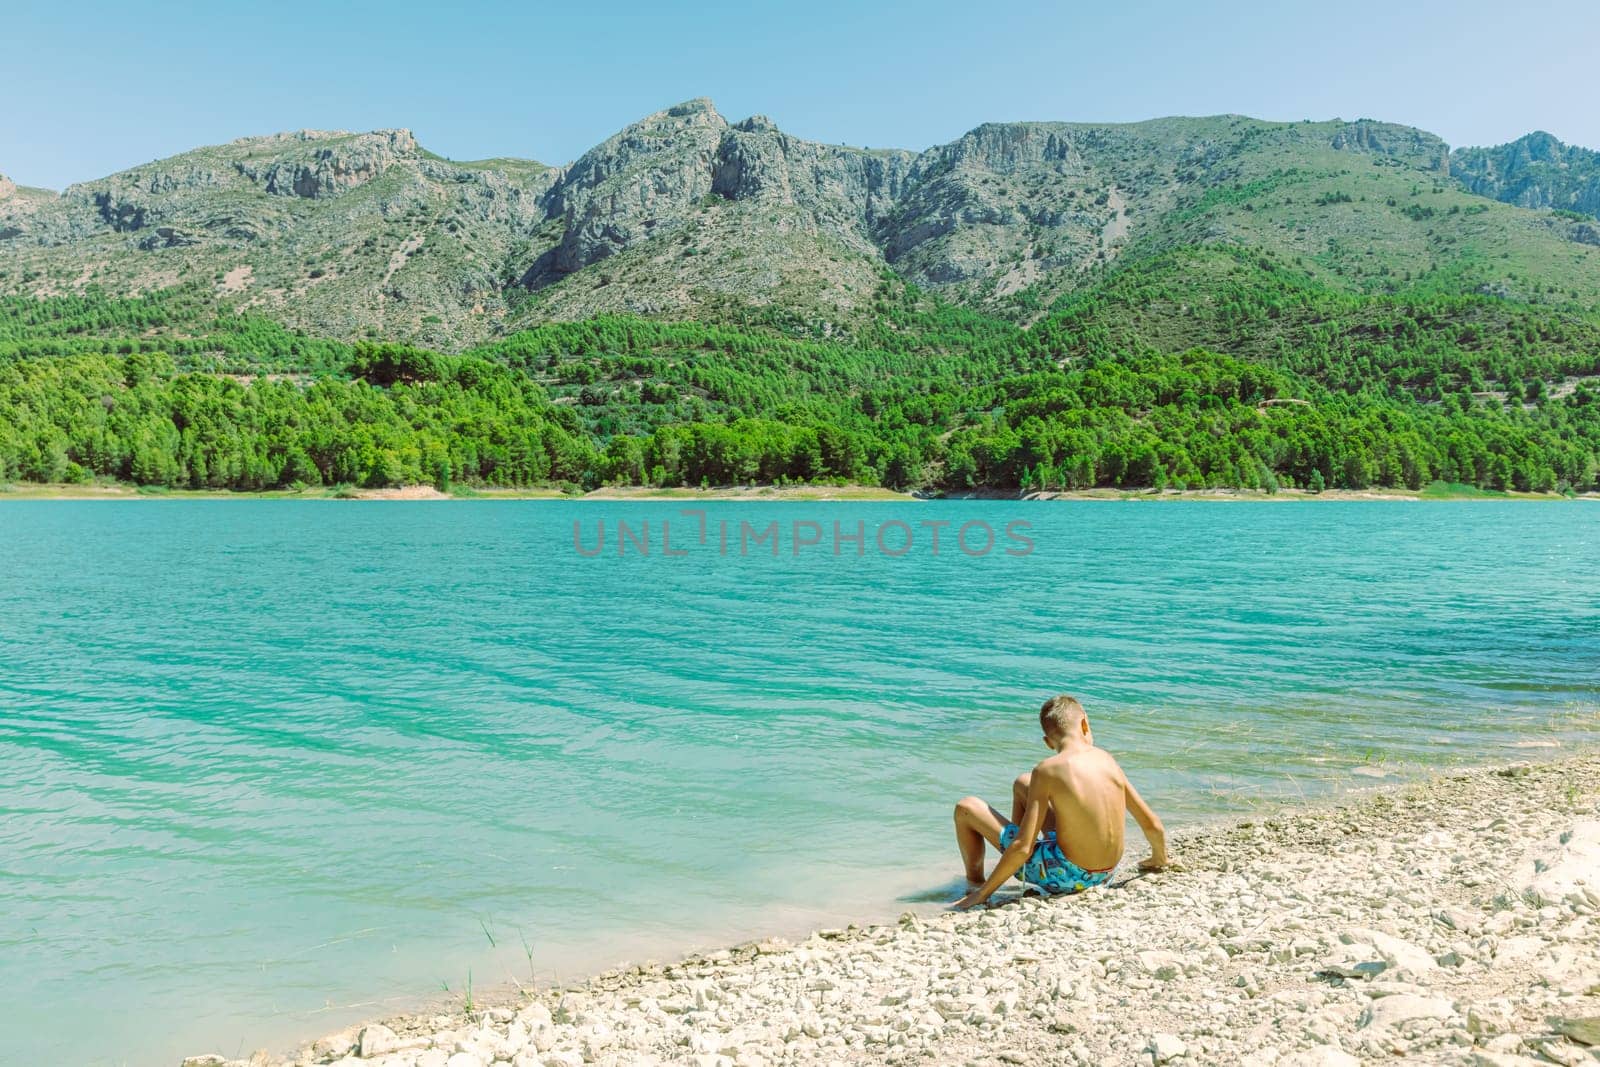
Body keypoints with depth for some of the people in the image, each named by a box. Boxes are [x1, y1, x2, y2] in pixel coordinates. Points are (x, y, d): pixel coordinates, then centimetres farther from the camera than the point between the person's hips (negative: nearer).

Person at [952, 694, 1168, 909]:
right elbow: (1153, 825, 2)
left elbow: (1022, 848, -22)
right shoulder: (1105, 758, -2)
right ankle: (1011, 875, 40)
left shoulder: (1047, 770, -17)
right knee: (1022, 784, 24)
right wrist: (1159, 858, 24)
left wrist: (983, 892, -11)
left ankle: (975, 882, 27)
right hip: (1105, 875, 7)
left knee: (966, 808, 4)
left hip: (1065, 876, -6)